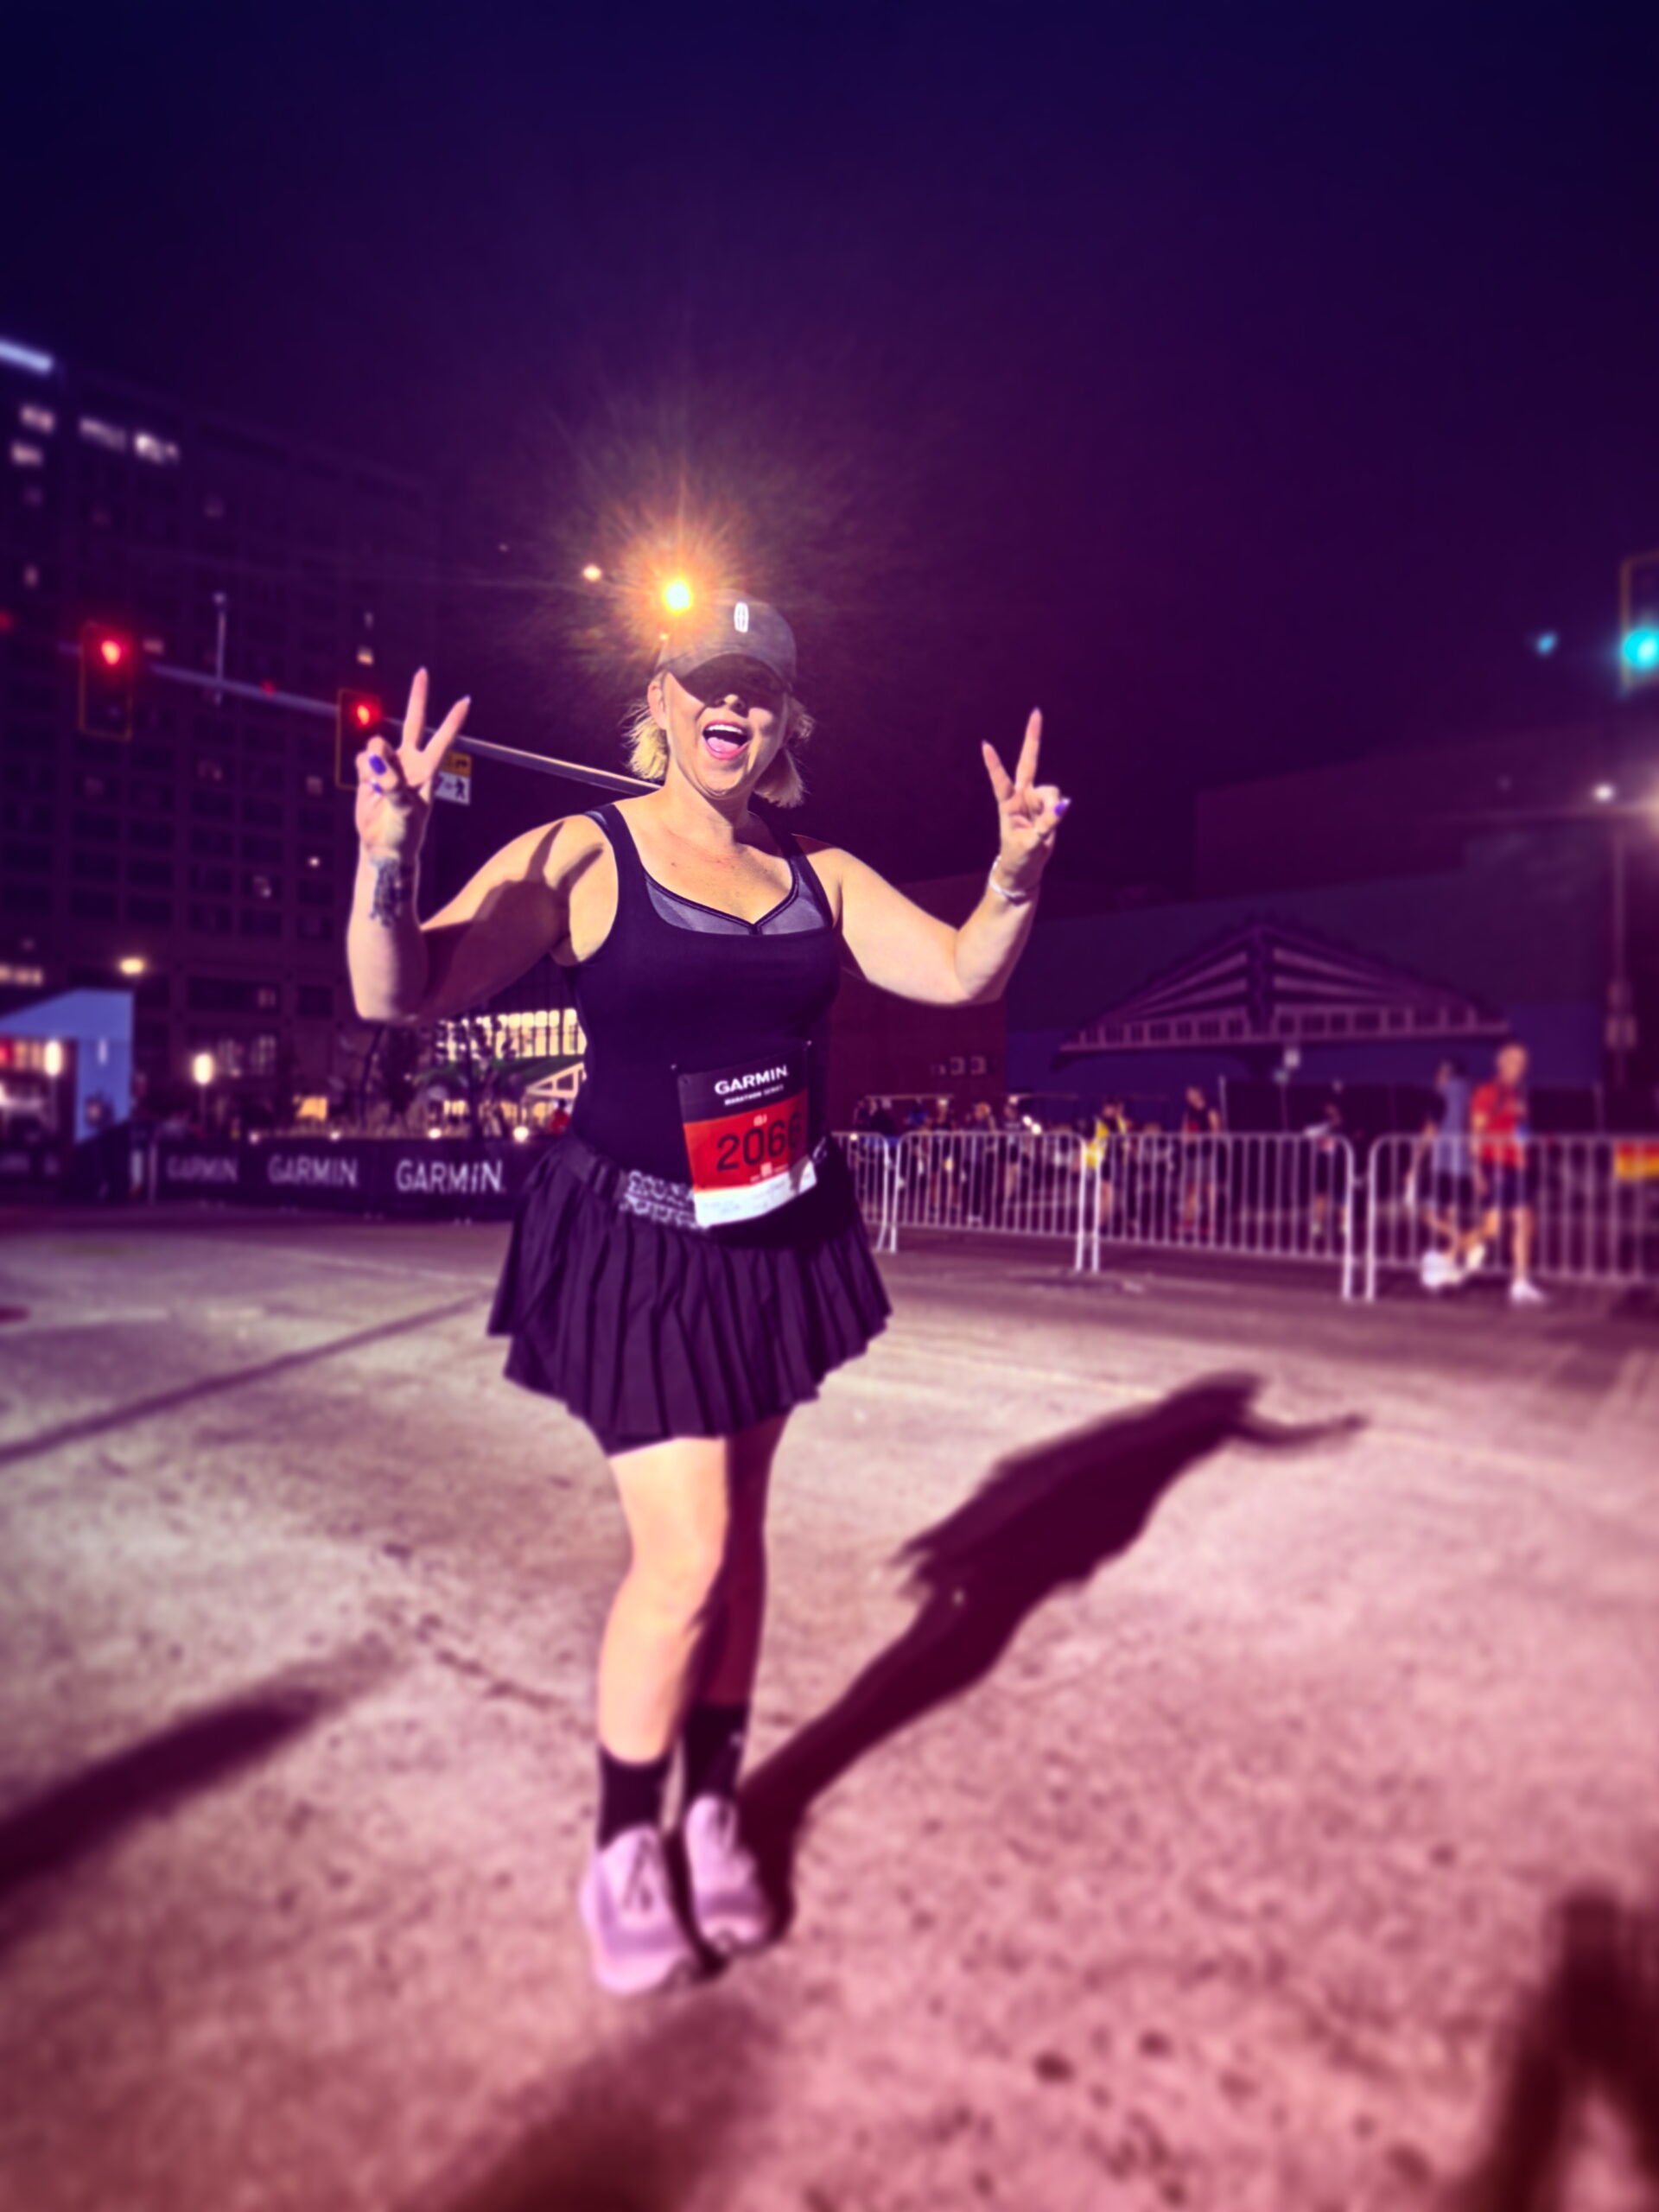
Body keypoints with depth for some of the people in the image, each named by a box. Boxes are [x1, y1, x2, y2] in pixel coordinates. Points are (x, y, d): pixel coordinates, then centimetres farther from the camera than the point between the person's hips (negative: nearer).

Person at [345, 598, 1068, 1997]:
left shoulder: (821, 879, 6)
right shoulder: (583, 856, -9)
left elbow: (962, 975, 3)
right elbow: (400, 997, -15)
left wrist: (1019, 871, -14)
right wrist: (389, 856, -33)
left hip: (781, 1241, 5)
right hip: (638, 1246, -4)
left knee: (739, 1530, 14)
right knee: (686, 1552, -6)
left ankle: (714, 1812, 35)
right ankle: (623, 1853, 21)